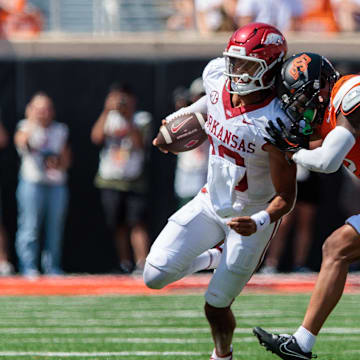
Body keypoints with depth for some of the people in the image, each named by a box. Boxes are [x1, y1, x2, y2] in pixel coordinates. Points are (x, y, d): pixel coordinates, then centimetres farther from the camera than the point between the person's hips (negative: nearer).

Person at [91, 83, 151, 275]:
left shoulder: (142, 119, 3)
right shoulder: (110, 117, 10)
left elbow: (140, 143, -14)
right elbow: (96, 137, -8)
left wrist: (128, 118, -19)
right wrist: (107, 111, -14)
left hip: (134, 181, -3)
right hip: (110, 181, 3)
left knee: (137, 223, -13)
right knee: (117, 225, 7)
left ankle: (142, 264, -18)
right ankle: (125, 264, 18)